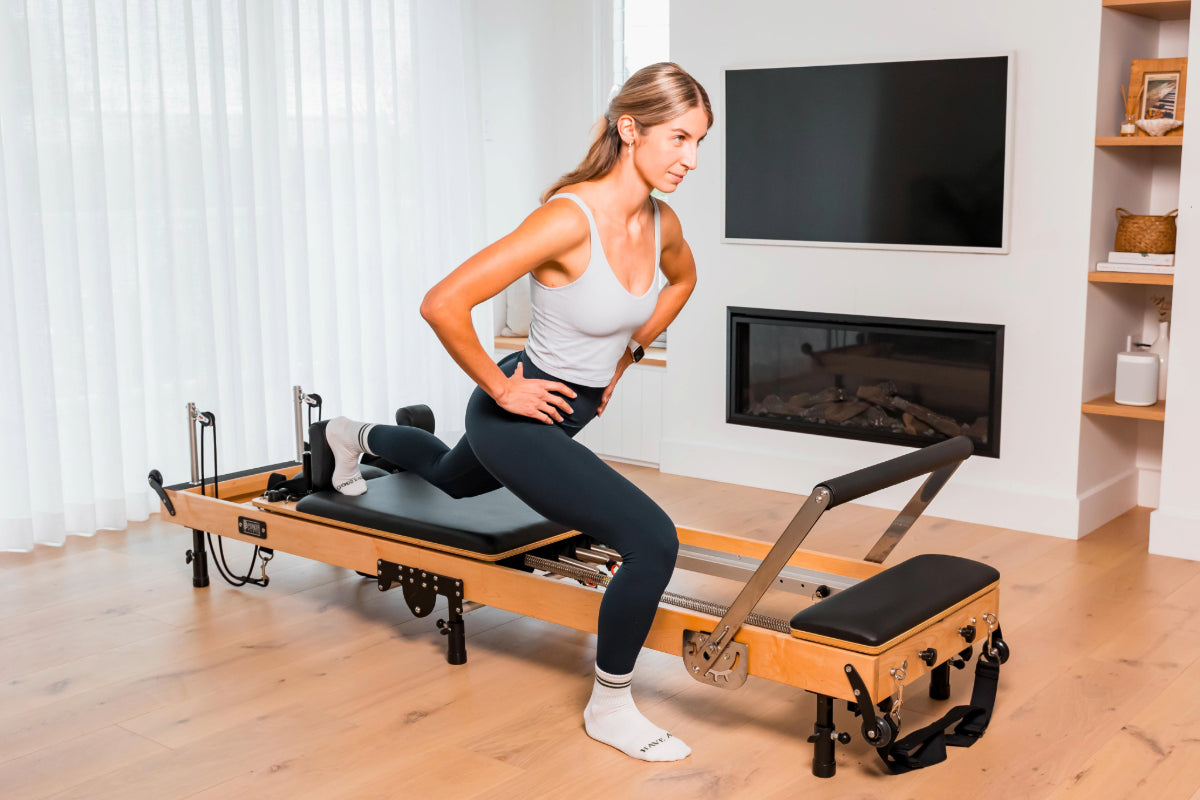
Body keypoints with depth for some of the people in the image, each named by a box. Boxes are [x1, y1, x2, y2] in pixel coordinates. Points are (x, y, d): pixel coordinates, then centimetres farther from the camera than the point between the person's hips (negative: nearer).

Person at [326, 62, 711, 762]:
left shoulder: (662, 224, -6)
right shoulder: (570, 218, -30)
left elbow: (682, 280, 20)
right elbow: (443, 304, -31)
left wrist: (627, 354, 15)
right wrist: (502, 388, -22)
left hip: (574, 410, 8)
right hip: (519, 416, -8)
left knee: (453, 479, 37)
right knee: (653, 542, -20)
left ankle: (357, 438, 67)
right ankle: (610, 710, 2)